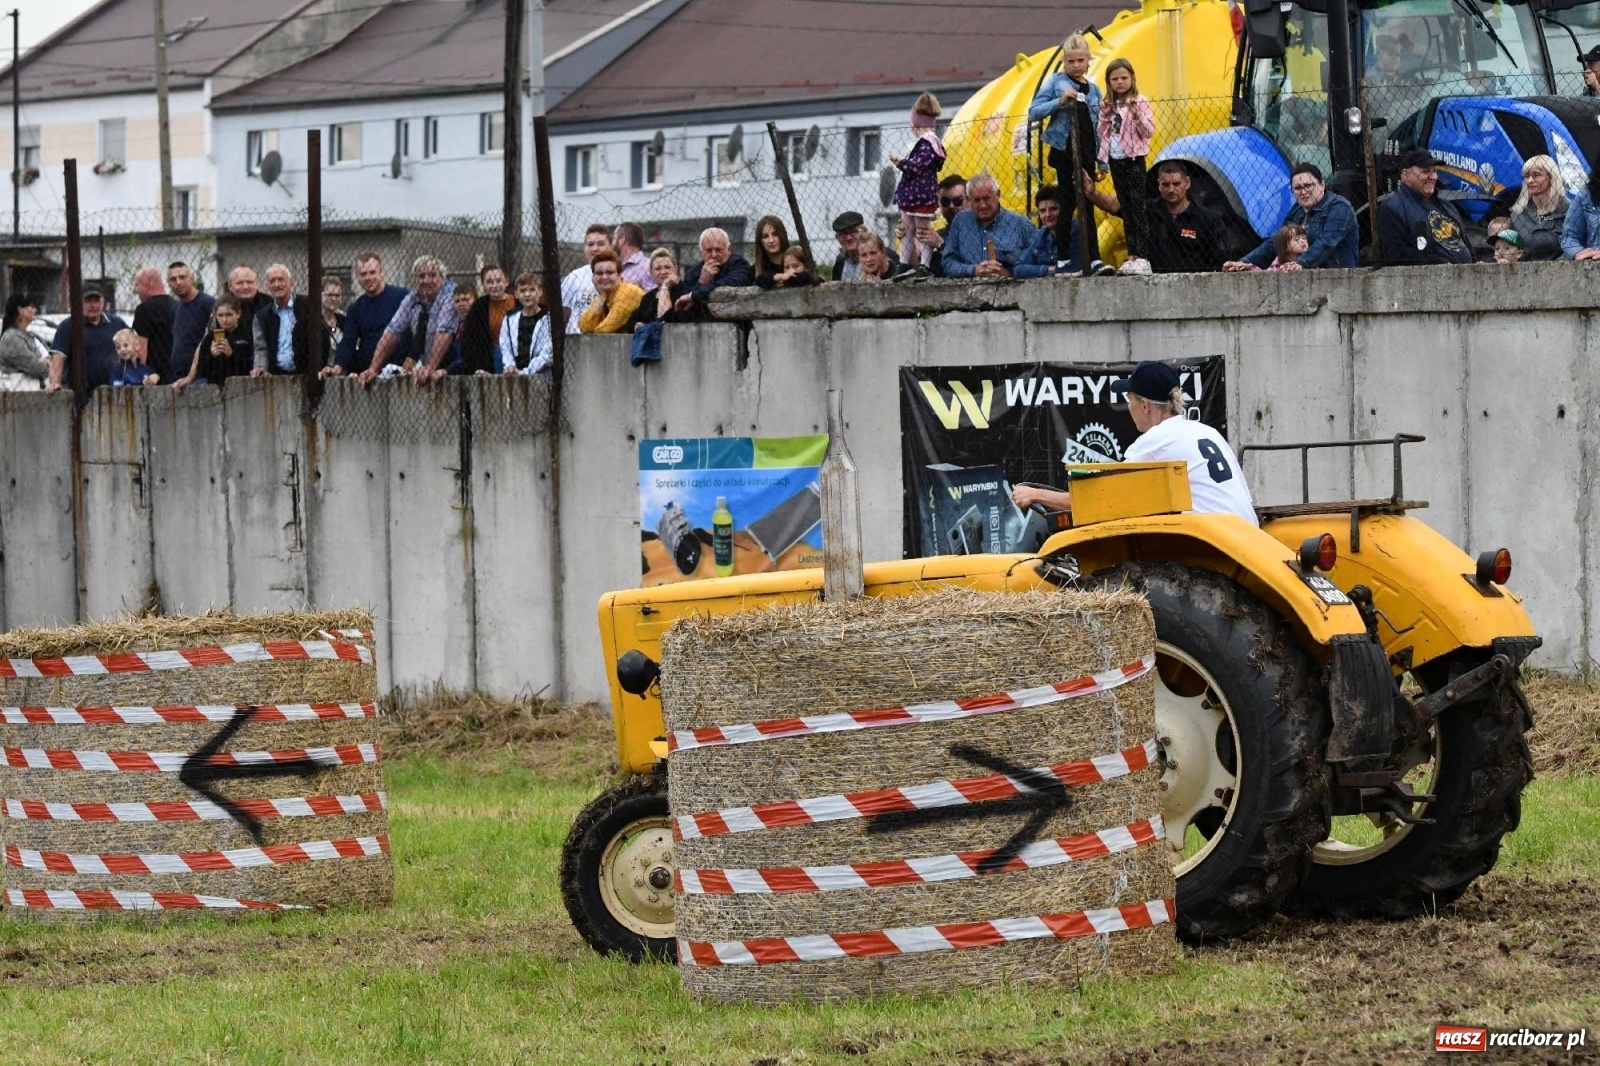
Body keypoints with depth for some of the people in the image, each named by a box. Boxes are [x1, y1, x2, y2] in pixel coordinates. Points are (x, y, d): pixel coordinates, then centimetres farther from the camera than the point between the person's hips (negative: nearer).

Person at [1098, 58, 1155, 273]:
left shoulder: (1139, 102, -5)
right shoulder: (1108, 105, 12)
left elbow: (1149, 131, -10)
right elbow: (1101, 133, 15)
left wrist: (1137, 116, -25)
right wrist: (1105, 117, -2)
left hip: (1133, 160, -6)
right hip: (1115, 160, 6)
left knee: (1138, 209, -9)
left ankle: (1144, 256, -12)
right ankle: (1132, 255, 12)